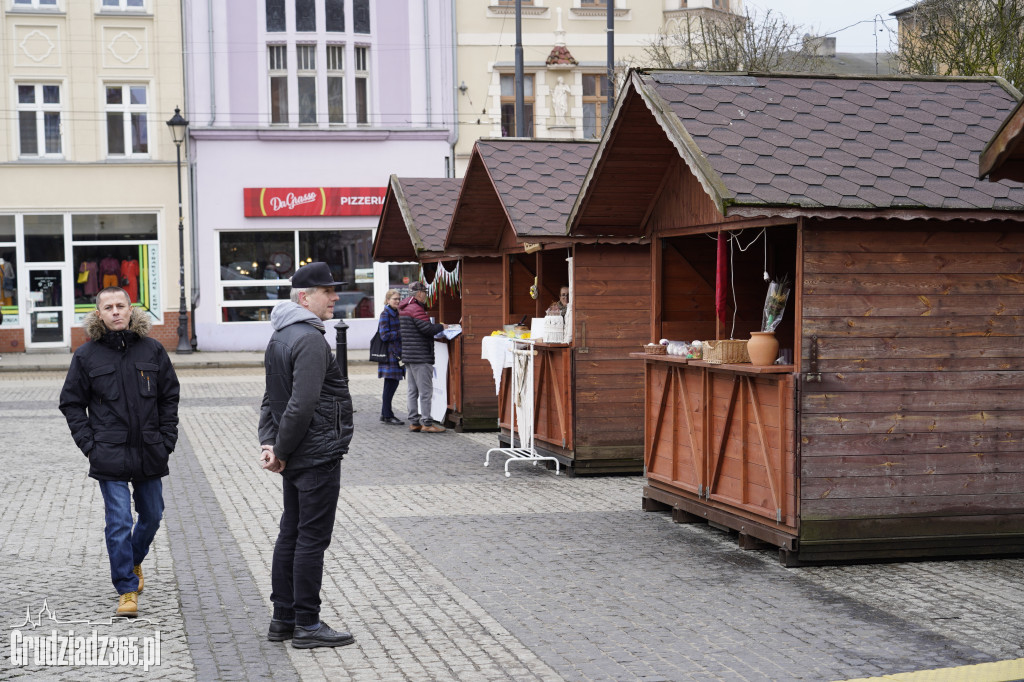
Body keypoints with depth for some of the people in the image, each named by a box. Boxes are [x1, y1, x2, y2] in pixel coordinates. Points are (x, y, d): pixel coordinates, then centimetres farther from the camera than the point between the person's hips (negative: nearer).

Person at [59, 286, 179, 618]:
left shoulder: (152, 350, 4)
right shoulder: (86, 355, -1)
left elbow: (170, 396, 10)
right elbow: (71, 403, 5)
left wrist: (167, 440, 2)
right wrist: (89, 445, -5)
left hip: (150, 454, 3)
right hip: (110, 456, -3)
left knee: (152, 515, 15)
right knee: (119, 522, -6)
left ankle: (134, 561, 42)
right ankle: (127, 588, 4)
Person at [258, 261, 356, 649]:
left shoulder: (279, 337, 15)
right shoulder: (310, 340, -18)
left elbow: (271, 398, 15)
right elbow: (302, 405, -24)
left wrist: (269, 443, 4)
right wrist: (280, 451, -14)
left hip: (295, 458, 10)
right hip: (318, 456, -10)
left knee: (291, 534, 14)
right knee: (312, 539, -3)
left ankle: (283, 620, 21)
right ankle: (306, 625, 3)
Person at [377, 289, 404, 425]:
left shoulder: (396, 314, 16)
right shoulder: (385, 314, -9)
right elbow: (385, 336, -16)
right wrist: (402, 332, -17)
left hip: (397, 353, 8)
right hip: (389, 354, -8)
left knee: (393, 383, 10)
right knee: (390, 384, -6)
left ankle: (385, 413, 18)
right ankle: (387, 415, 0)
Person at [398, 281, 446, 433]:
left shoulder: (404, 308, 16)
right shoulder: (416, 309, -15)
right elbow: (427, 328, -21)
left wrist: (435, 329, 14)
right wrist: (441, 327, -4)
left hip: (408, 356, 10)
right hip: (420, 357, -10)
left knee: (413, 390, 12)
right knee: (425, 390, -7)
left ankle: (414, 422, 15)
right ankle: (426, 423, -6)